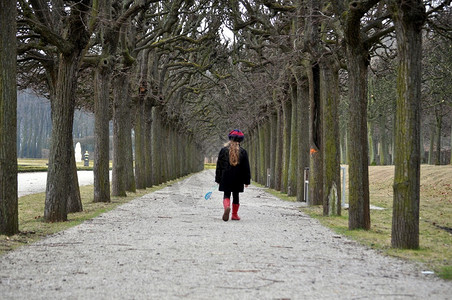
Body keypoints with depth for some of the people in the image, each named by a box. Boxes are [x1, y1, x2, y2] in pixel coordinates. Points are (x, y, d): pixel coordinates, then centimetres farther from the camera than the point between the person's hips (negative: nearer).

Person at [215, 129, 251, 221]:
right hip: (238, 179, 0)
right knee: (236, 196, 12)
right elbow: (246, 168, 1)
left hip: (226, 178, 0)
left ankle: (227, 207, -28)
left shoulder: (223, 150, 0)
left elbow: (219, 165, 3)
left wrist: (218, 179, 10)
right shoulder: (243, 152, -1)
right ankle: (234, 215, 16)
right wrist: (246, 181, 7)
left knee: (226, 195, 2)